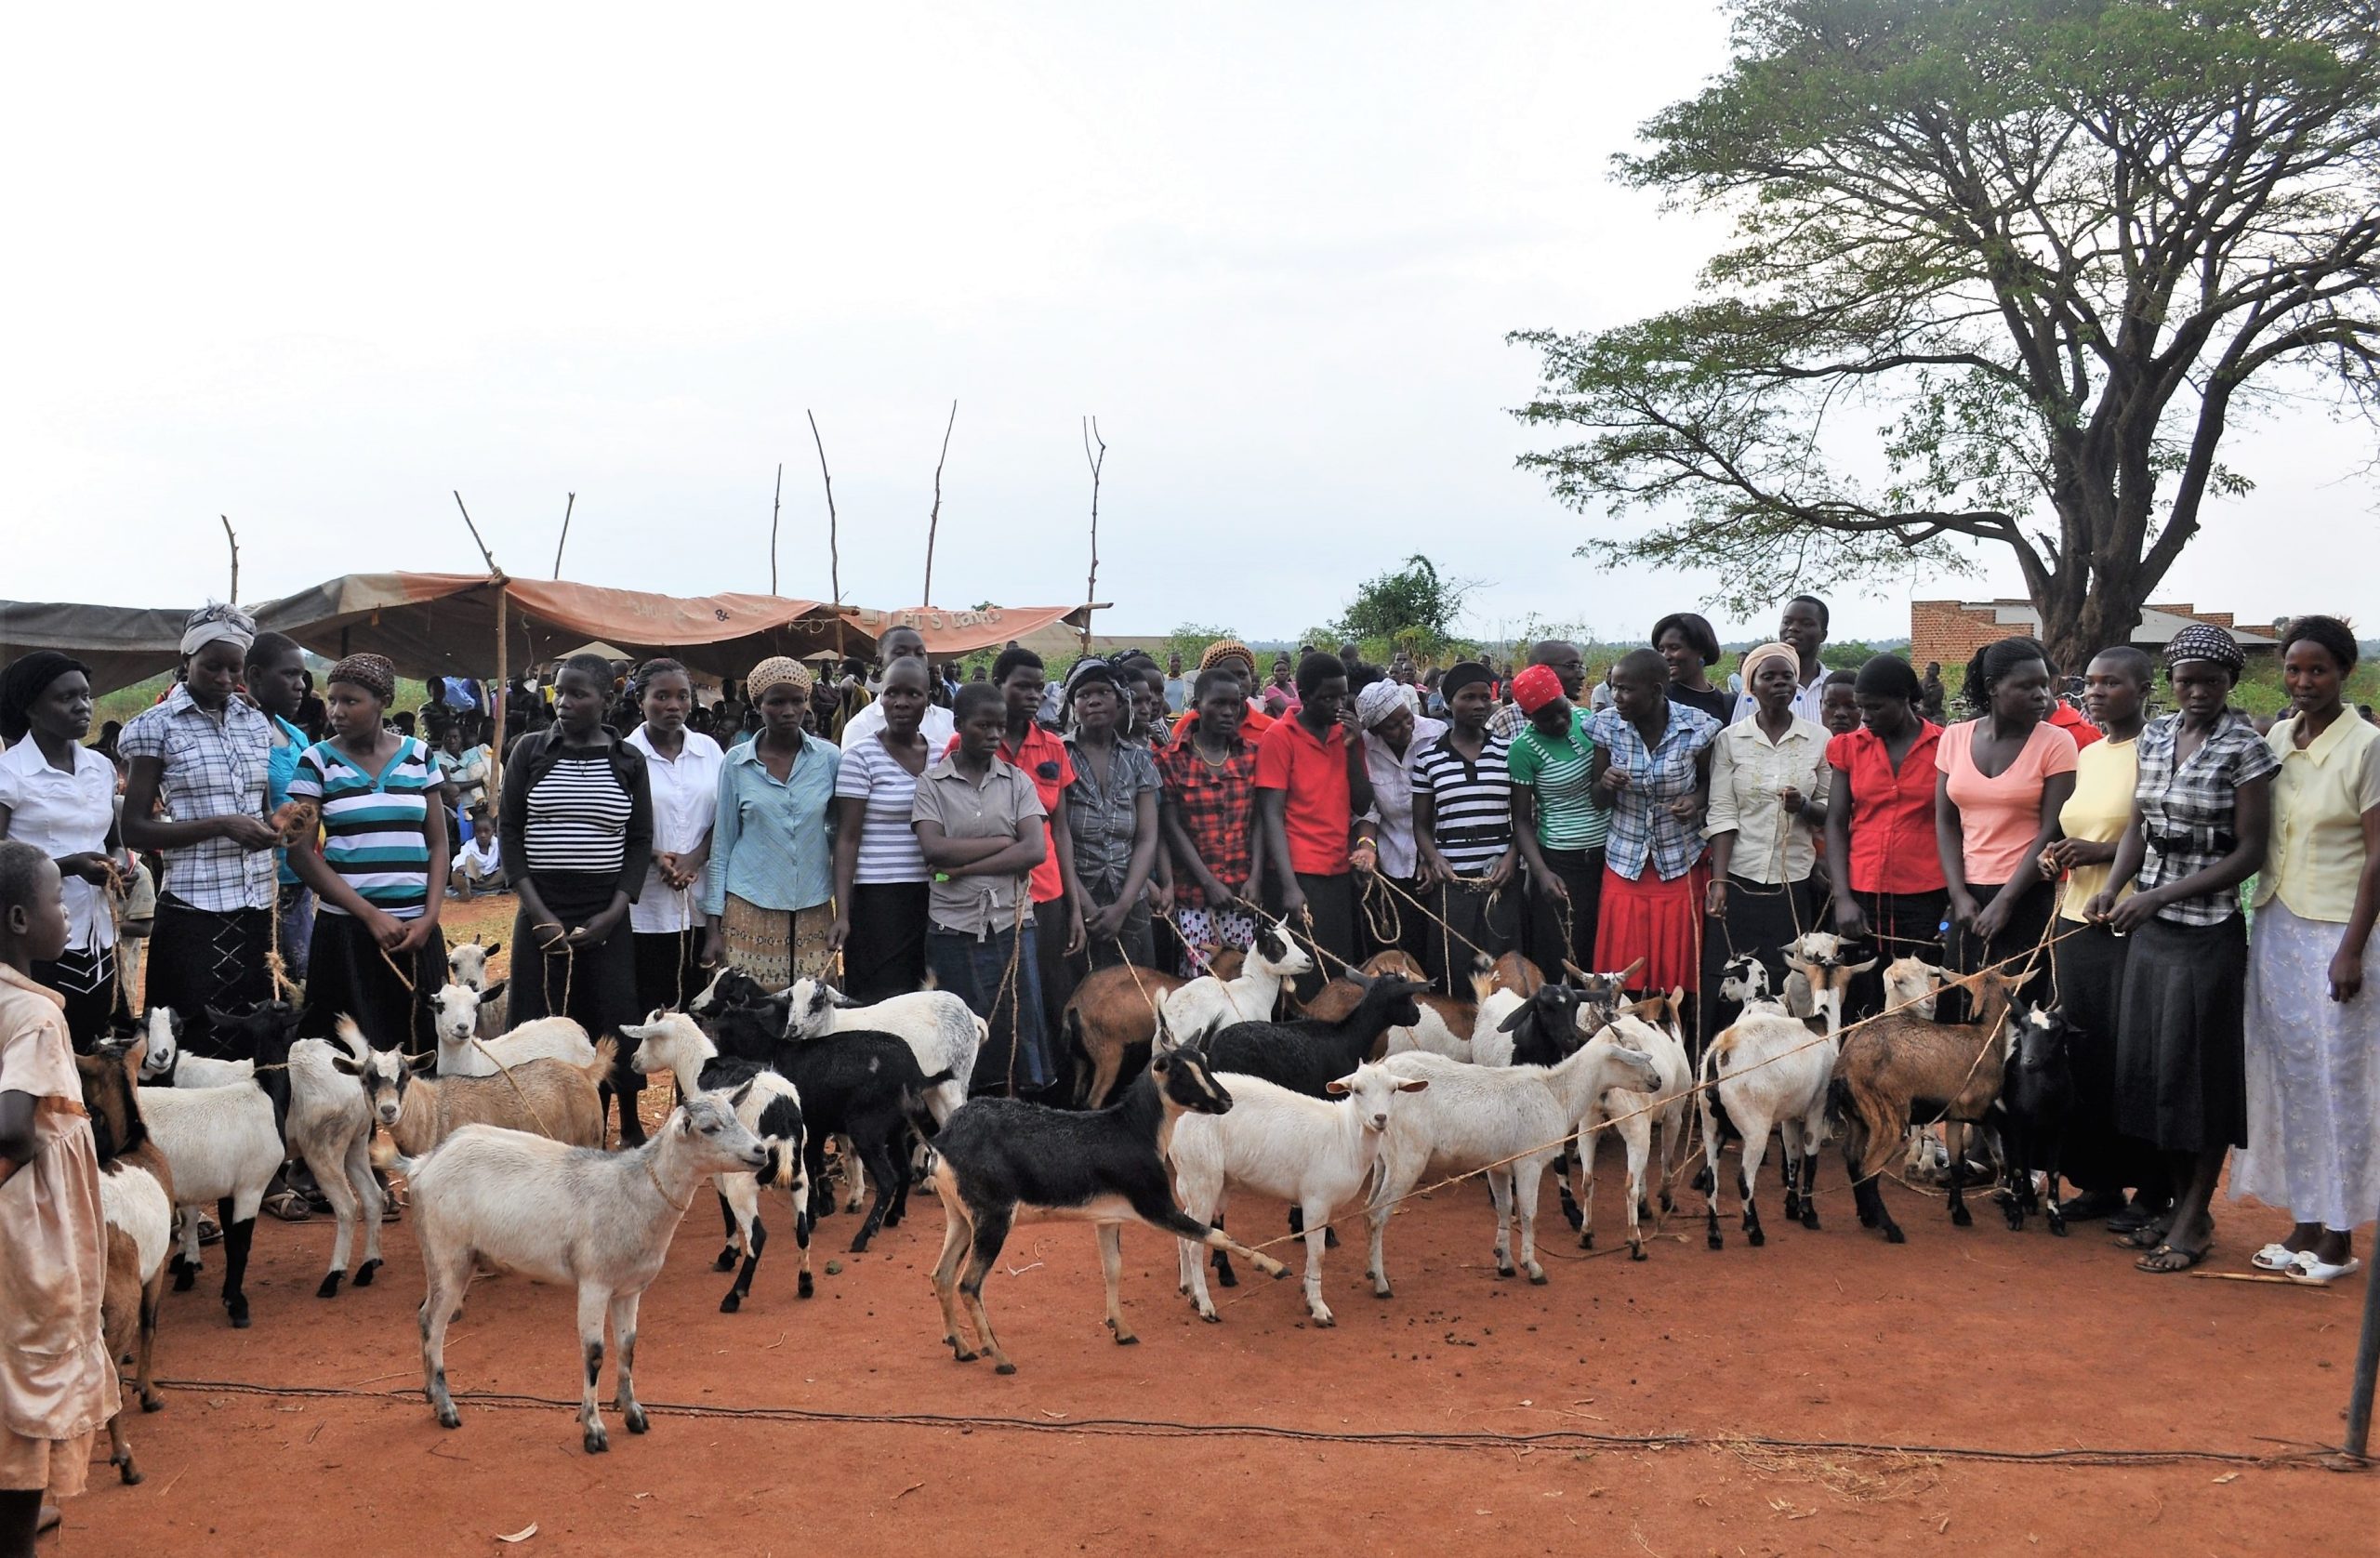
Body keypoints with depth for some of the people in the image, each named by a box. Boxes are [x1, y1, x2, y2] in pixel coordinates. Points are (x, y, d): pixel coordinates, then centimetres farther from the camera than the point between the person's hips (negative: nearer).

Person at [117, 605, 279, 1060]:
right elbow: (134, 829, -6)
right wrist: (221, 825, -17)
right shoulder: (158, 725, -3)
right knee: (197, 1046, -1)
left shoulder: (257, 724, 11)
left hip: (255, 907, 4)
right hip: (193, 910, -4)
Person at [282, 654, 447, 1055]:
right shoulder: (317, 761, 1)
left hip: (416, 929, 2)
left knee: (422, 1048, 1)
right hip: (346, 930, -2)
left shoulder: (419, 756, 8)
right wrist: (371, 915, -11)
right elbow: (301, 853, -4)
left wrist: (429, 917, -4)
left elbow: (438, 844, 9)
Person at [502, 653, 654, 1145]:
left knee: (615, 1016, 2)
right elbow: (509, 831, 1)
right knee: (542, 1018, 0)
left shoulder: (628, 759, 4)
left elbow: (640, 841, 4)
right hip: (542, 912, 0)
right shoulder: (530, 750, 2)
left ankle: (630, 1123, 21)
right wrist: (538, 912, -9)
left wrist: (613, 914, -8)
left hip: (607, 915, 0)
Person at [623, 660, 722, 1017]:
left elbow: (725, 816, 9)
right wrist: (655, 857, -16)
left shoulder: (709, 750, 8)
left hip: (701, 900, 3)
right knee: (646, 1007, 0)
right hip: (645, 904, -3)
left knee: (698, 1004, 6)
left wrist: (696, 857, -8)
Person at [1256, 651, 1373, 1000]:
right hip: (1300, 876, -5)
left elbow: (1362, 805, 8)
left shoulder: (1346, 734, 11)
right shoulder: (1279, 737, -6)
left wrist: (1352, 748, -4)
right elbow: (1271, 815, -10)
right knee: (1303, 982, -4)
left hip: (1341, 874, 5)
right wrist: (1289, 886, -17)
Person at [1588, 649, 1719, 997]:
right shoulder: (1606, 725, -7)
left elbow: (1708, 781, 7)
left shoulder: (1697, 727, -11)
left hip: (1681, 864, -1)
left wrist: (1695, 799, -16)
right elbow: (1599, 798, 3)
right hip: (1625, 864, 1)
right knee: (1622, 976, 0)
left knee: (1677, 971, 3)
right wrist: (1607, 784, -21)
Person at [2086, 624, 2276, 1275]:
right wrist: (2113, 887, -5)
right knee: (2150, 1062, 10)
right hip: (2149, 927, 6)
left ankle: (2197, 1218, 14)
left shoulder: (2244, 747, -9)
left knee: (2197, 1067, 2)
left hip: (2208, 928, -6)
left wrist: (2162, 896, -18)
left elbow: (2250, 852, -12)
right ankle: (2178, 1200, 24)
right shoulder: (2156, 735, 8)